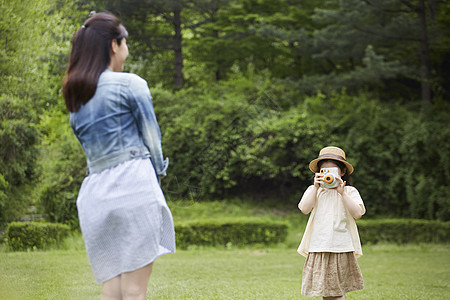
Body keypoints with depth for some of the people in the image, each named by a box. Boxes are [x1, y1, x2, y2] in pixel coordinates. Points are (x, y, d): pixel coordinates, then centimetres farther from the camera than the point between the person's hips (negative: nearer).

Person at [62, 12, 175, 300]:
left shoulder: (75, 96, 18)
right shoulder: (130, 84, -1)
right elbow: (152, 138, 1)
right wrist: (157, 172, 17)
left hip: (95, 192, 6)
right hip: (133, 184, -6)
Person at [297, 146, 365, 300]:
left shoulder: (350, 191, 5)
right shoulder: (313, 190, 11)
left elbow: (357, 213, -10)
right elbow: (305, 209, -6)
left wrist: (342, 193, -16)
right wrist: (316, 187, -9)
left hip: (341, 248, -2)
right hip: (318, 248, 2)